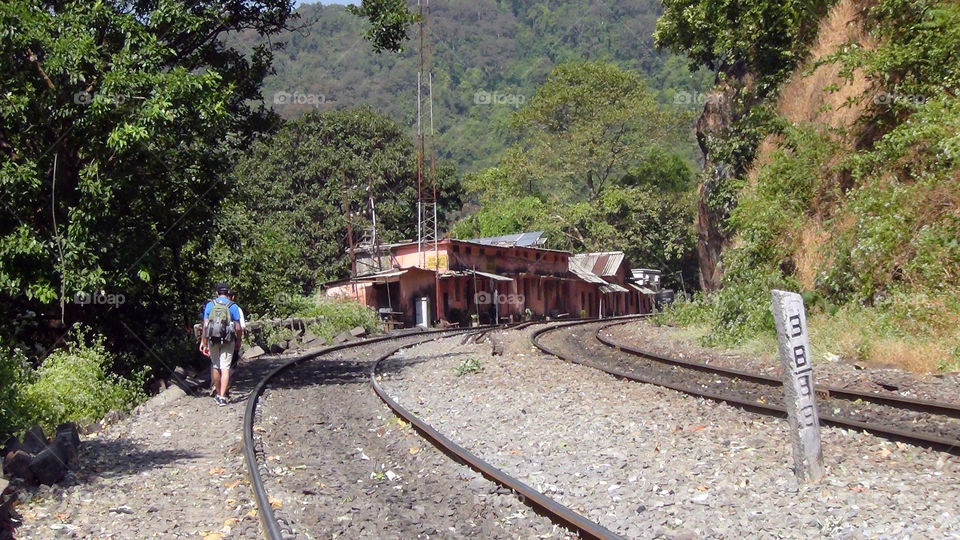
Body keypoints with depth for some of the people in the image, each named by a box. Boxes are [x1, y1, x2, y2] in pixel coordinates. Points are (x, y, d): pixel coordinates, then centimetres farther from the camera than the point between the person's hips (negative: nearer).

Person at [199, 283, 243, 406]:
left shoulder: (209, 305, 3)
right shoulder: (233, 306, -2)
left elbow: (205, 325, -1)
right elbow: (238, 328, -4)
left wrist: (203, 342, 4)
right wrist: (238, 342, 8)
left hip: (213, 340, 2)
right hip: (228, 341, -2)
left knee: (215, 366, 16)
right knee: (225, 368, -1)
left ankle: (217, 393, 25)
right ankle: (222, 396, -8)